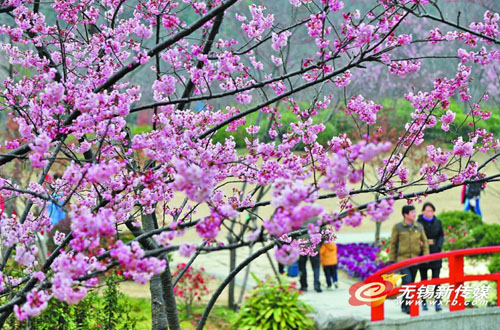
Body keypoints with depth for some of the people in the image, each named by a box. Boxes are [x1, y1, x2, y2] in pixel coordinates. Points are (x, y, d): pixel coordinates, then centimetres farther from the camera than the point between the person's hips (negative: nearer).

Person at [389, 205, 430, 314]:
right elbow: (393, 244, 4)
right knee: (407, 282, -17)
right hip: (402, 259, -4)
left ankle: (405, 305, 22)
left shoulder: (419, 227, 9)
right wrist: (391, 260, 3)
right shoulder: (398, 227, 0)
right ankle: (407, 306, -13)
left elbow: (425, 242, 13)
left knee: (411, 283, 9)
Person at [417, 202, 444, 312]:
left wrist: (438, 247, -6)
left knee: (436, 278, -7)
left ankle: (437, 302, -10)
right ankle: (424, 302, 12)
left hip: (435, 253, 1)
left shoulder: (437, 222, 6)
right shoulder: (419, 223, -2)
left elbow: (441, 236, 9)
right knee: (423, 279, 5)